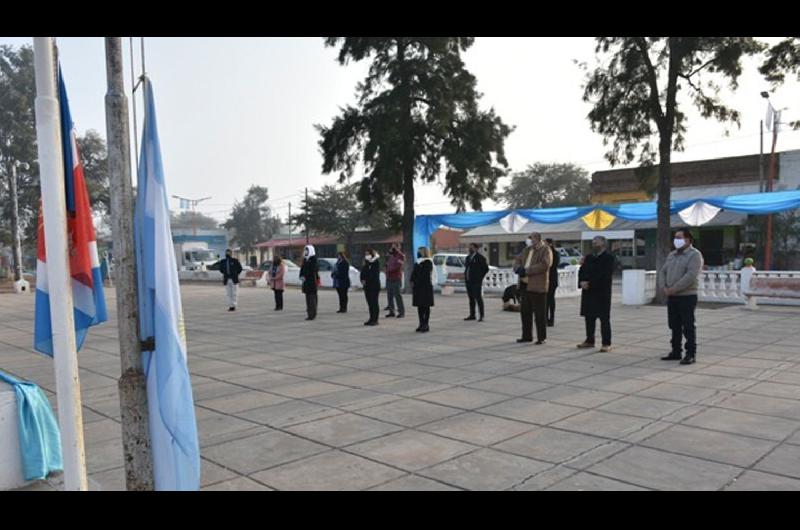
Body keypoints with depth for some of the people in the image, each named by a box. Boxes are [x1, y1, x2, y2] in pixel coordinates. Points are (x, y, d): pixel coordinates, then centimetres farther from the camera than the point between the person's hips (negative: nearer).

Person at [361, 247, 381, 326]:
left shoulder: (376, 263, -6)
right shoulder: (366, 263, 14)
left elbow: (374, 275, -13)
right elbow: (362, 272, 11)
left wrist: (365, 280, -13)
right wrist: (362, 280, -7)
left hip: (374, 285, -6)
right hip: (367, 286, 6)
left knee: (374, 303, -4)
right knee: (370, 303, 8)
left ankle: (375, 320, -1)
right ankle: (371, 319, 14)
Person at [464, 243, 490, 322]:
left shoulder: (480, 257, -5)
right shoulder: (468, 257, 16)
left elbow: (486, 268, -5)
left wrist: (479, 277, -4)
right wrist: (466, 276, 11)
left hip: (476, 282, -7)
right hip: (468, 281, 7)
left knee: (478, 298, -7)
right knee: (471, 299, 10)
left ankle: (481, 316, -5)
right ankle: (472, 315, 16)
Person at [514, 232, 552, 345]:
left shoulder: (545, 250, -5)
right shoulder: (527, 249, 19)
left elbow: (544, 265, -18)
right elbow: (518, 260, 18)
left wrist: (527, 271, -20)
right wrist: (518, 268, -6)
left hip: (537, 286, -7)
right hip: (525, 285, 8)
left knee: (539, 313, -2)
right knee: (525, 312, 12)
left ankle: (541, 337, 6)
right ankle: (527, 336, 22)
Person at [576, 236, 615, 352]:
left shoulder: (608, 258, -5)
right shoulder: (589, 257, 16)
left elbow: (605, 275, -15)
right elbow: (581, 271, 11)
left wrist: (589, 283, -17)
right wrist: (582, 282, -9)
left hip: (602, 293, -6)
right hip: (588, 292, 7)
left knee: (604, 318, -2)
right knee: (589, 317, 11)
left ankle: (606, 344, 2)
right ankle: (590, 340, 22)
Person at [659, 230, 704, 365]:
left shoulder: (694, 255, -9)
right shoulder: (672, 255, 15)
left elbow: (690, 276, -21)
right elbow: (662, 272, 13)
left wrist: (674, 289, -20)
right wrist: (664, 287, -5)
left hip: (687, 296, -7)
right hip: (671, 297, 7)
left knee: (688, 327, -2)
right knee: (675, 326, 12)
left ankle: (691, 354, 4)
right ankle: (676, 352, 21)